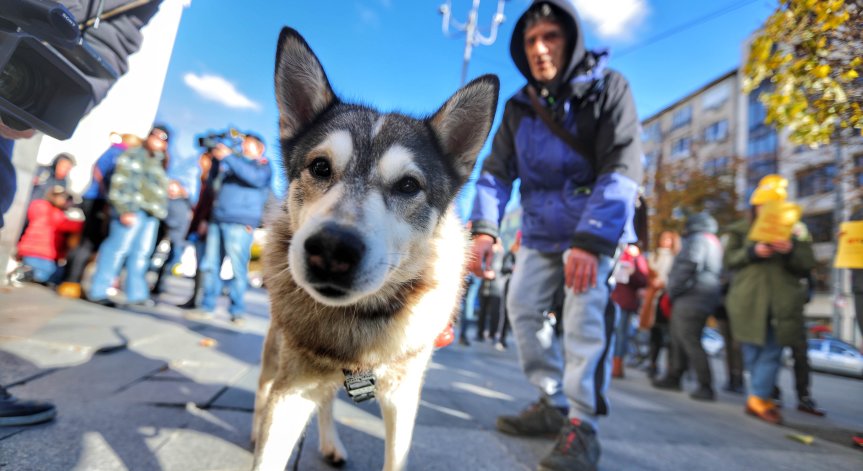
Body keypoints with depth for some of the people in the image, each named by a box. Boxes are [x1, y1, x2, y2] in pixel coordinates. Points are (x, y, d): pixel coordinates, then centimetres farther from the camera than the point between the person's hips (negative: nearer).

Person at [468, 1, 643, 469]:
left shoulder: (607, 88, -12)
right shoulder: (519, 106, 3)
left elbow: (622, 169, -23)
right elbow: (496, 171, -3)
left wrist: (591, 241, -34)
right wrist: (483, 228, -19)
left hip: (598, 229, -5)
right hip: (540, 231, 6)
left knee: (584, 316, -18)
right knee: (520, 308, 3)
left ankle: (581, 426, -4)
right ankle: (553, 404, 16)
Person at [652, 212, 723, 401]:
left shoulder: (698, 239, -8)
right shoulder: (714, 243, 23)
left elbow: (687, 267, -20)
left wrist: (674, 290, -10)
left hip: (690, 300, -10)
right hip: (702, 300, 10)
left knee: (690, 342, -9)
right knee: (679, 340, 15)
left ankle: (706, 387, -6)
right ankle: (673, 378, 23)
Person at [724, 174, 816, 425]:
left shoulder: (795, 230, 9)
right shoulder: (741, 229, 8)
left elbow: (807, 264, 6)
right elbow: (729, 260, 2)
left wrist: (791, 251, -14)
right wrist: (753, 251, -15)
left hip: (780, 301, 1)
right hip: (749, 299, 0)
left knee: (772, 351, -3)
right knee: (753, 350, 5)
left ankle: (758, 398, 3)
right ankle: (761, 397, 17)